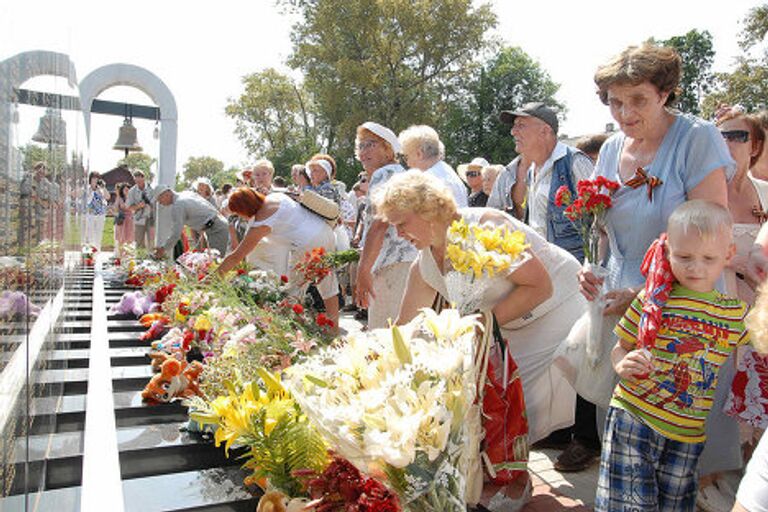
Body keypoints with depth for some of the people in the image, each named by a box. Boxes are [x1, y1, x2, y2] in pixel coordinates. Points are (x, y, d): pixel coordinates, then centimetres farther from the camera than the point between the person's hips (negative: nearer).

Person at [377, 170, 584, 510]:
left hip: (558, 313, -6)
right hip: (508, 328, 7)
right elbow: (404, 327, 1)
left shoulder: (486, 228, -28)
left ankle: (517, 475, 14)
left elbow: (540, 286, -27)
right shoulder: (423, 268, -5)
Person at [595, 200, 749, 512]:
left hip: (689, 432, 3)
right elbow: (620, 348, 0)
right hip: (633, 415, -3)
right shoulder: (653, 300, -5)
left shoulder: (737, 315, 4)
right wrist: (622, 365, -20)